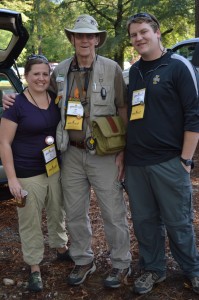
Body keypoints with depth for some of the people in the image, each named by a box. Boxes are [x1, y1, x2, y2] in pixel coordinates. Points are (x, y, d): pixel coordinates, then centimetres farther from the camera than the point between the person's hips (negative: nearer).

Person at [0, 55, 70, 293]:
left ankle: (61, 248, 44)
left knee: (57, 213, 21)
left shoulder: (57, 99, 3)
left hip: (57, 169, 5)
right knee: (30, 221, 6)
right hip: (28, 175, -5)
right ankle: (34, 267, 22)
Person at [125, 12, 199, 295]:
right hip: (135, 163, 5)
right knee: (144, 220, 12)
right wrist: (122, 153, 13)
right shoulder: (133, 72, 13)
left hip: (168, 162, -5)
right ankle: (153, 269, 30)